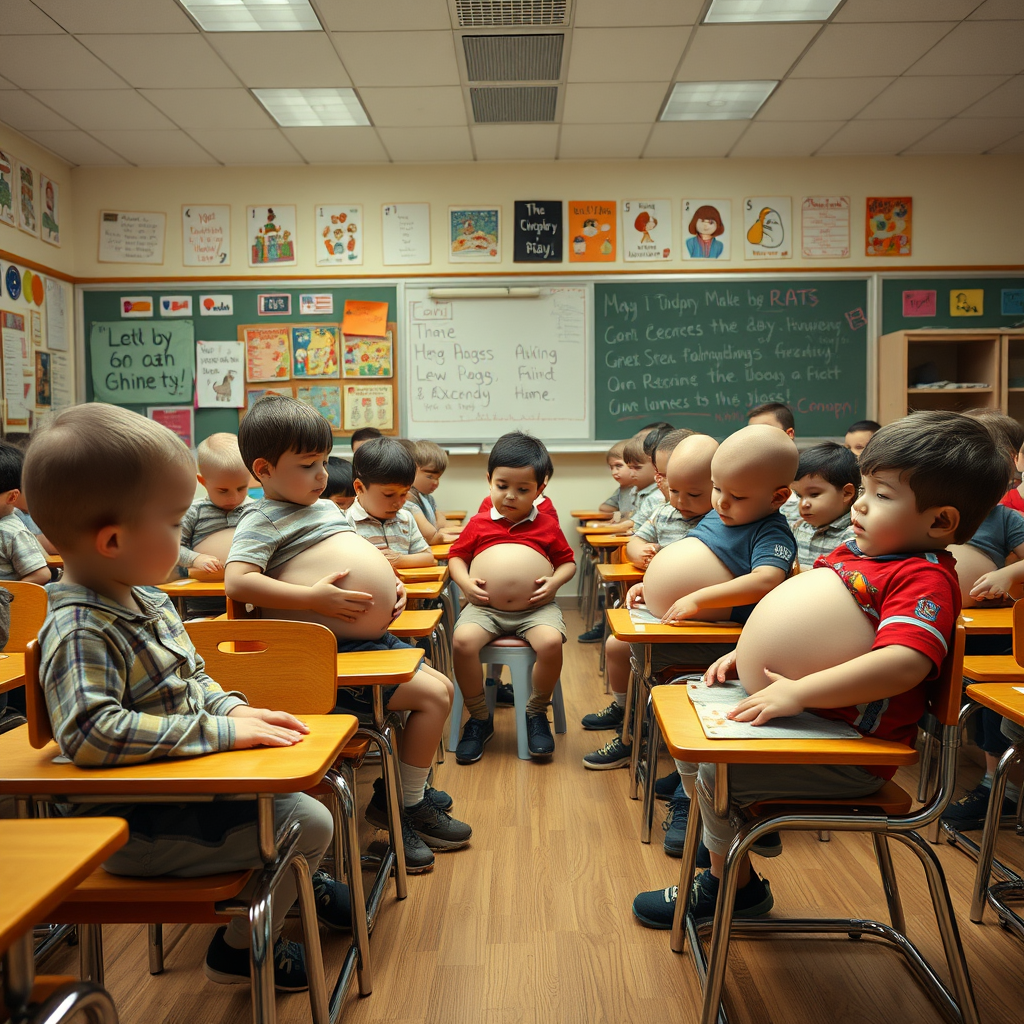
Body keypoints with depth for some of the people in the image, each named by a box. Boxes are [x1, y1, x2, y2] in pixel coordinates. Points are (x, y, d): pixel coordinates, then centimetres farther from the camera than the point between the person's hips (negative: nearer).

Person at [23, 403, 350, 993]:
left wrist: (234, 708, -1)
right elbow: (90, 733, -37)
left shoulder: (148, 598, 5)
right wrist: (221, 731, -33)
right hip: (133, 826, -9)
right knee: (307, 824, -12)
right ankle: (239, 949, 11)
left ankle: (293, 879, 45)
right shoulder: (80, 632, -26)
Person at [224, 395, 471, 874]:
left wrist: (390, 584, 7)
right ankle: (406, 806, 7)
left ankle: (397, 792, 25)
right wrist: (313, 598, -31)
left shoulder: (327, 507, 15)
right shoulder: (262, 520, -12)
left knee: (440, 687, 13)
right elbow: (237, 580, -27)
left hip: (368, 635, 10)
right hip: (328, 653, -10)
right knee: (432, 696, -12)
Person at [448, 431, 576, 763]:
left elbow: (568, 562, 11)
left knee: (551, 640, -31)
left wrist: (554, 582, -10)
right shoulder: (478, 524, 5)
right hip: (486, 605, 1)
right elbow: (456, 556, 13)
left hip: (534, 606, 0)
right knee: (462, 640, -28)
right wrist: (465, 582, -7)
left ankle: (536, 714, -2)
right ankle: (480, 718, -4)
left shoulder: (548, 527, 4)